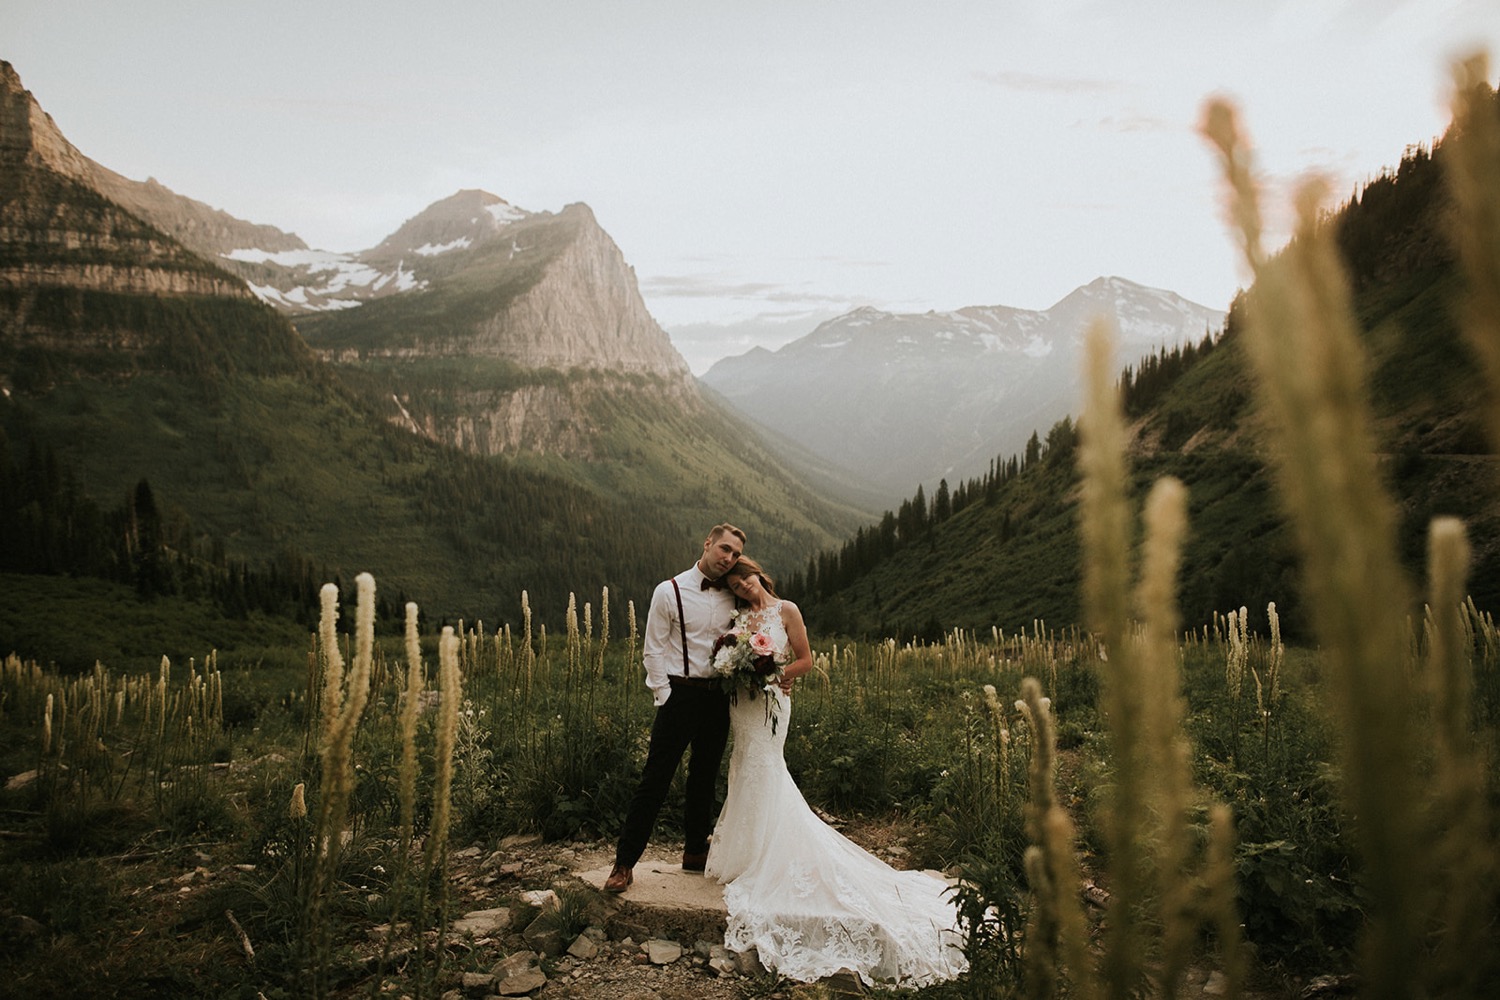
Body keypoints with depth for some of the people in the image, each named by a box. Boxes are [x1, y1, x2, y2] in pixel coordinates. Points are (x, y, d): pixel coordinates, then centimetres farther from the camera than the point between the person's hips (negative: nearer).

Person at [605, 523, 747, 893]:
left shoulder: (732, 597, 7)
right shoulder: (670, 591, -5)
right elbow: (653, 650, -5)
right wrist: (664, 697, -9)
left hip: (719, 698, 5)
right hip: (680, 694, -4)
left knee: (705, 779, 15)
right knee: (655, 779, -3)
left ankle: (695, 852, 30)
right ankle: (625, 862, 6)